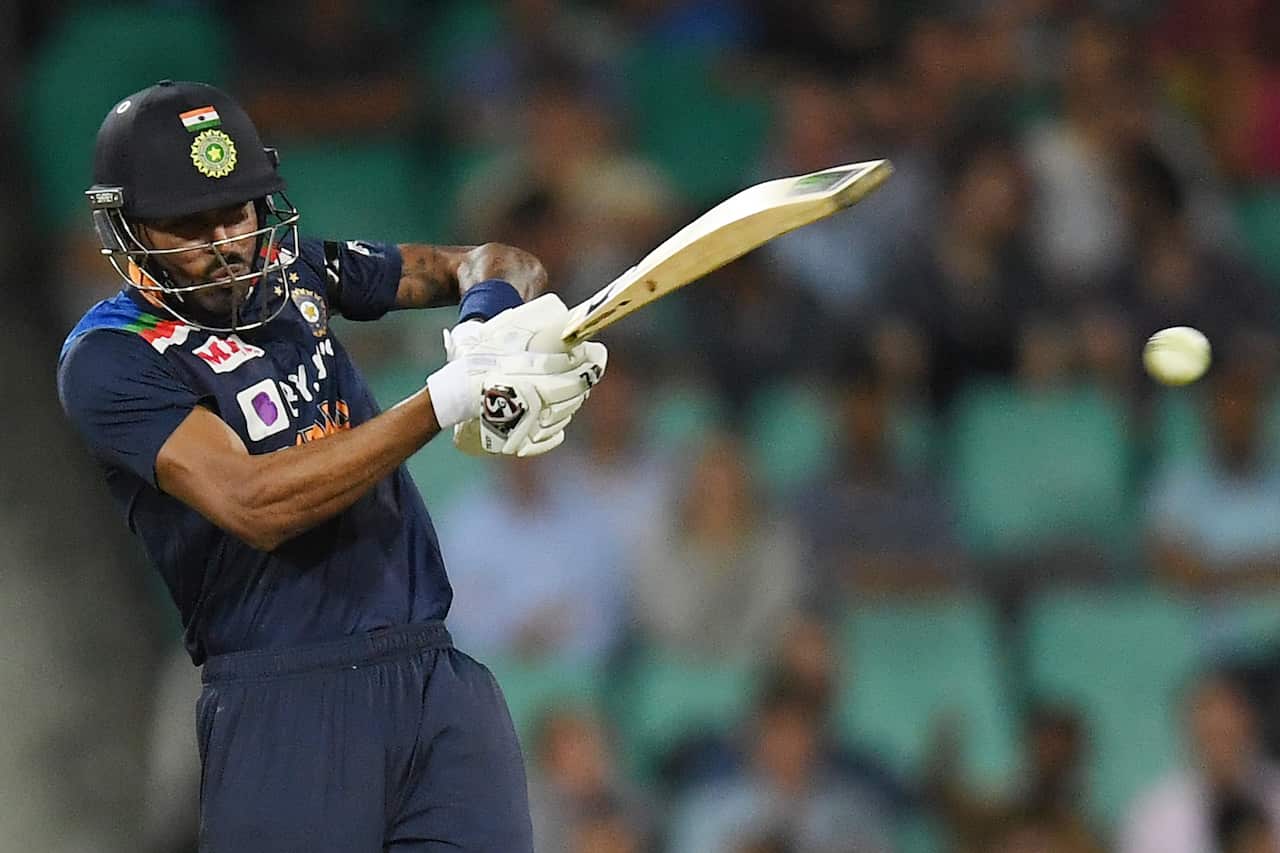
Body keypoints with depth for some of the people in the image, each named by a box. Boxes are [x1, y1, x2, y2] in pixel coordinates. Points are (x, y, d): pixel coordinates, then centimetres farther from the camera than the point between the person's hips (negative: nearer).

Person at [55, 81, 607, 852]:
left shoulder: (296, 271, 13)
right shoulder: (110, 360, -6)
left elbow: (492, 264, 21)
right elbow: (255, 506, -20)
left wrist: (493, 316, -5)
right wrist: (452, 397, -24)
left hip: (443, 672, 5)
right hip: (285, 698, -5)